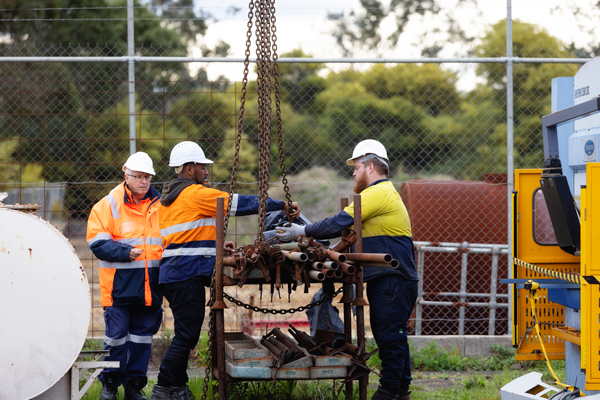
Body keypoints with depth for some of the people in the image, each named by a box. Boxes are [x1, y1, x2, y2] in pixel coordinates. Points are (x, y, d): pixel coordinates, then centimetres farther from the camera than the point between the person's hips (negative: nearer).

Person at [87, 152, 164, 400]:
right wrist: (125, 252, -20)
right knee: (116, 334, 0)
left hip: (149, 284, 4)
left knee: (142, 335, 8)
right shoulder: (108, 205, -2)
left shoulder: (159, 205, 11)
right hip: (119, 284, -4)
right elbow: (98, 243, -8)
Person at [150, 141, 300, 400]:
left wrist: (215, 245, 31)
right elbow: (239, 204, -8)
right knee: (187, 334, -9)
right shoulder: (196, 194, -9)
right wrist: (282, 205, -2)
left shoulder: (167, 199, 20)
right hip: (188, 274, -10)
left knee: (185, 333, 14)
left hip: (171, 273, 10)